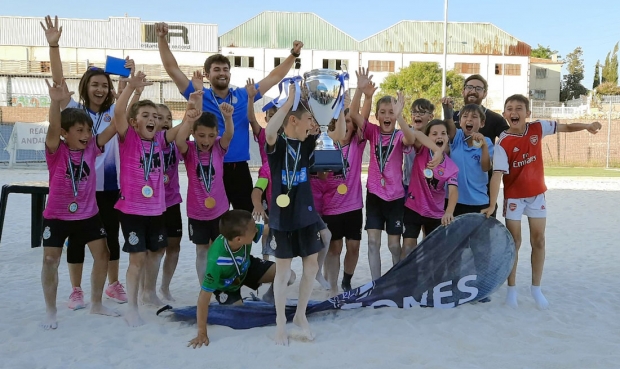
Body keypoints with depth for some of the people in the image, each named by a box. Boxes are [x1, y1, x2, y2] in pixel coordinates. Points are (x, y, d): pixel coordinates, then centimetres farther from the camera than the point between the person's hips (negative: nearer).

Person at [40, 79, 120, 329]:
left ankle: (96, 304, 24)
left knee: (102, 254, 5)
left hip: (88, 214, 4)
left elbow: (115, 125, -13)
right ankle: (50, 312, 16)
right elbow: (53, 128, -35)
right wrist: (56, 102, -53)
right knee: (50, 260, -2)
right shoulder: (56, 152, -14)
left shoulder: (91, 148, -6)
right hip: (56, 216, -3)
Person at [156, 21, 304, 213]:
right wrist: (162, 38, -12)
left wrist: (293, 54, 6)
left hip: (239, 169, 2)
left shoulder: (243, 95, 7)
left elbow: (273, 77, 12)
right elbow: (173, 69, -2)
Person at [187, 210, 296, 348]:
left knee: (288, 276, -12)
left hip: (246, 267, 3)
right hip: (226, 285, -3)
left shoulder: (243, 233, -35)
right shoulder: (216, 261, -45)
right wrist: (202, 333, -34)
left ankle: (270, 298, 20)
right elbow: (204, 296, -39)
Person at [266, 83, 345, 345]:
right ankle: (280, 323, 20)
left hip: (307, 214, 6)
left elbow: (338, 135, 1)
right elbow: (269, 131, -36)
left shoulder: (307, 143, 4)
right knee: (283, 270, 5)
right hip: (283, 217, -5)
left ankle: (300, 315, 29)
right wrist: (290, 100, -37)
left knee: (311, 266, 10)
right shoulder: (277, 144, -11)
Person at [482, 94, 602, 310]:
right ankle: (512, 288, 17)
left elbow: (565, 127, 7)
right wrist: (492, 205, -32)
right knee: (513, 241, 4)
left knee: (538, 240, 8)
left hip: (536, 194, 3)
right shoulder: (503, 143, -19)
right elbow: (497, 174, -26)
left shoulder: (538, 128, -8)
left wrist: (587, 126, -11)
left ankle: (536, 288, 22)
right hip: (513, 196, -3)